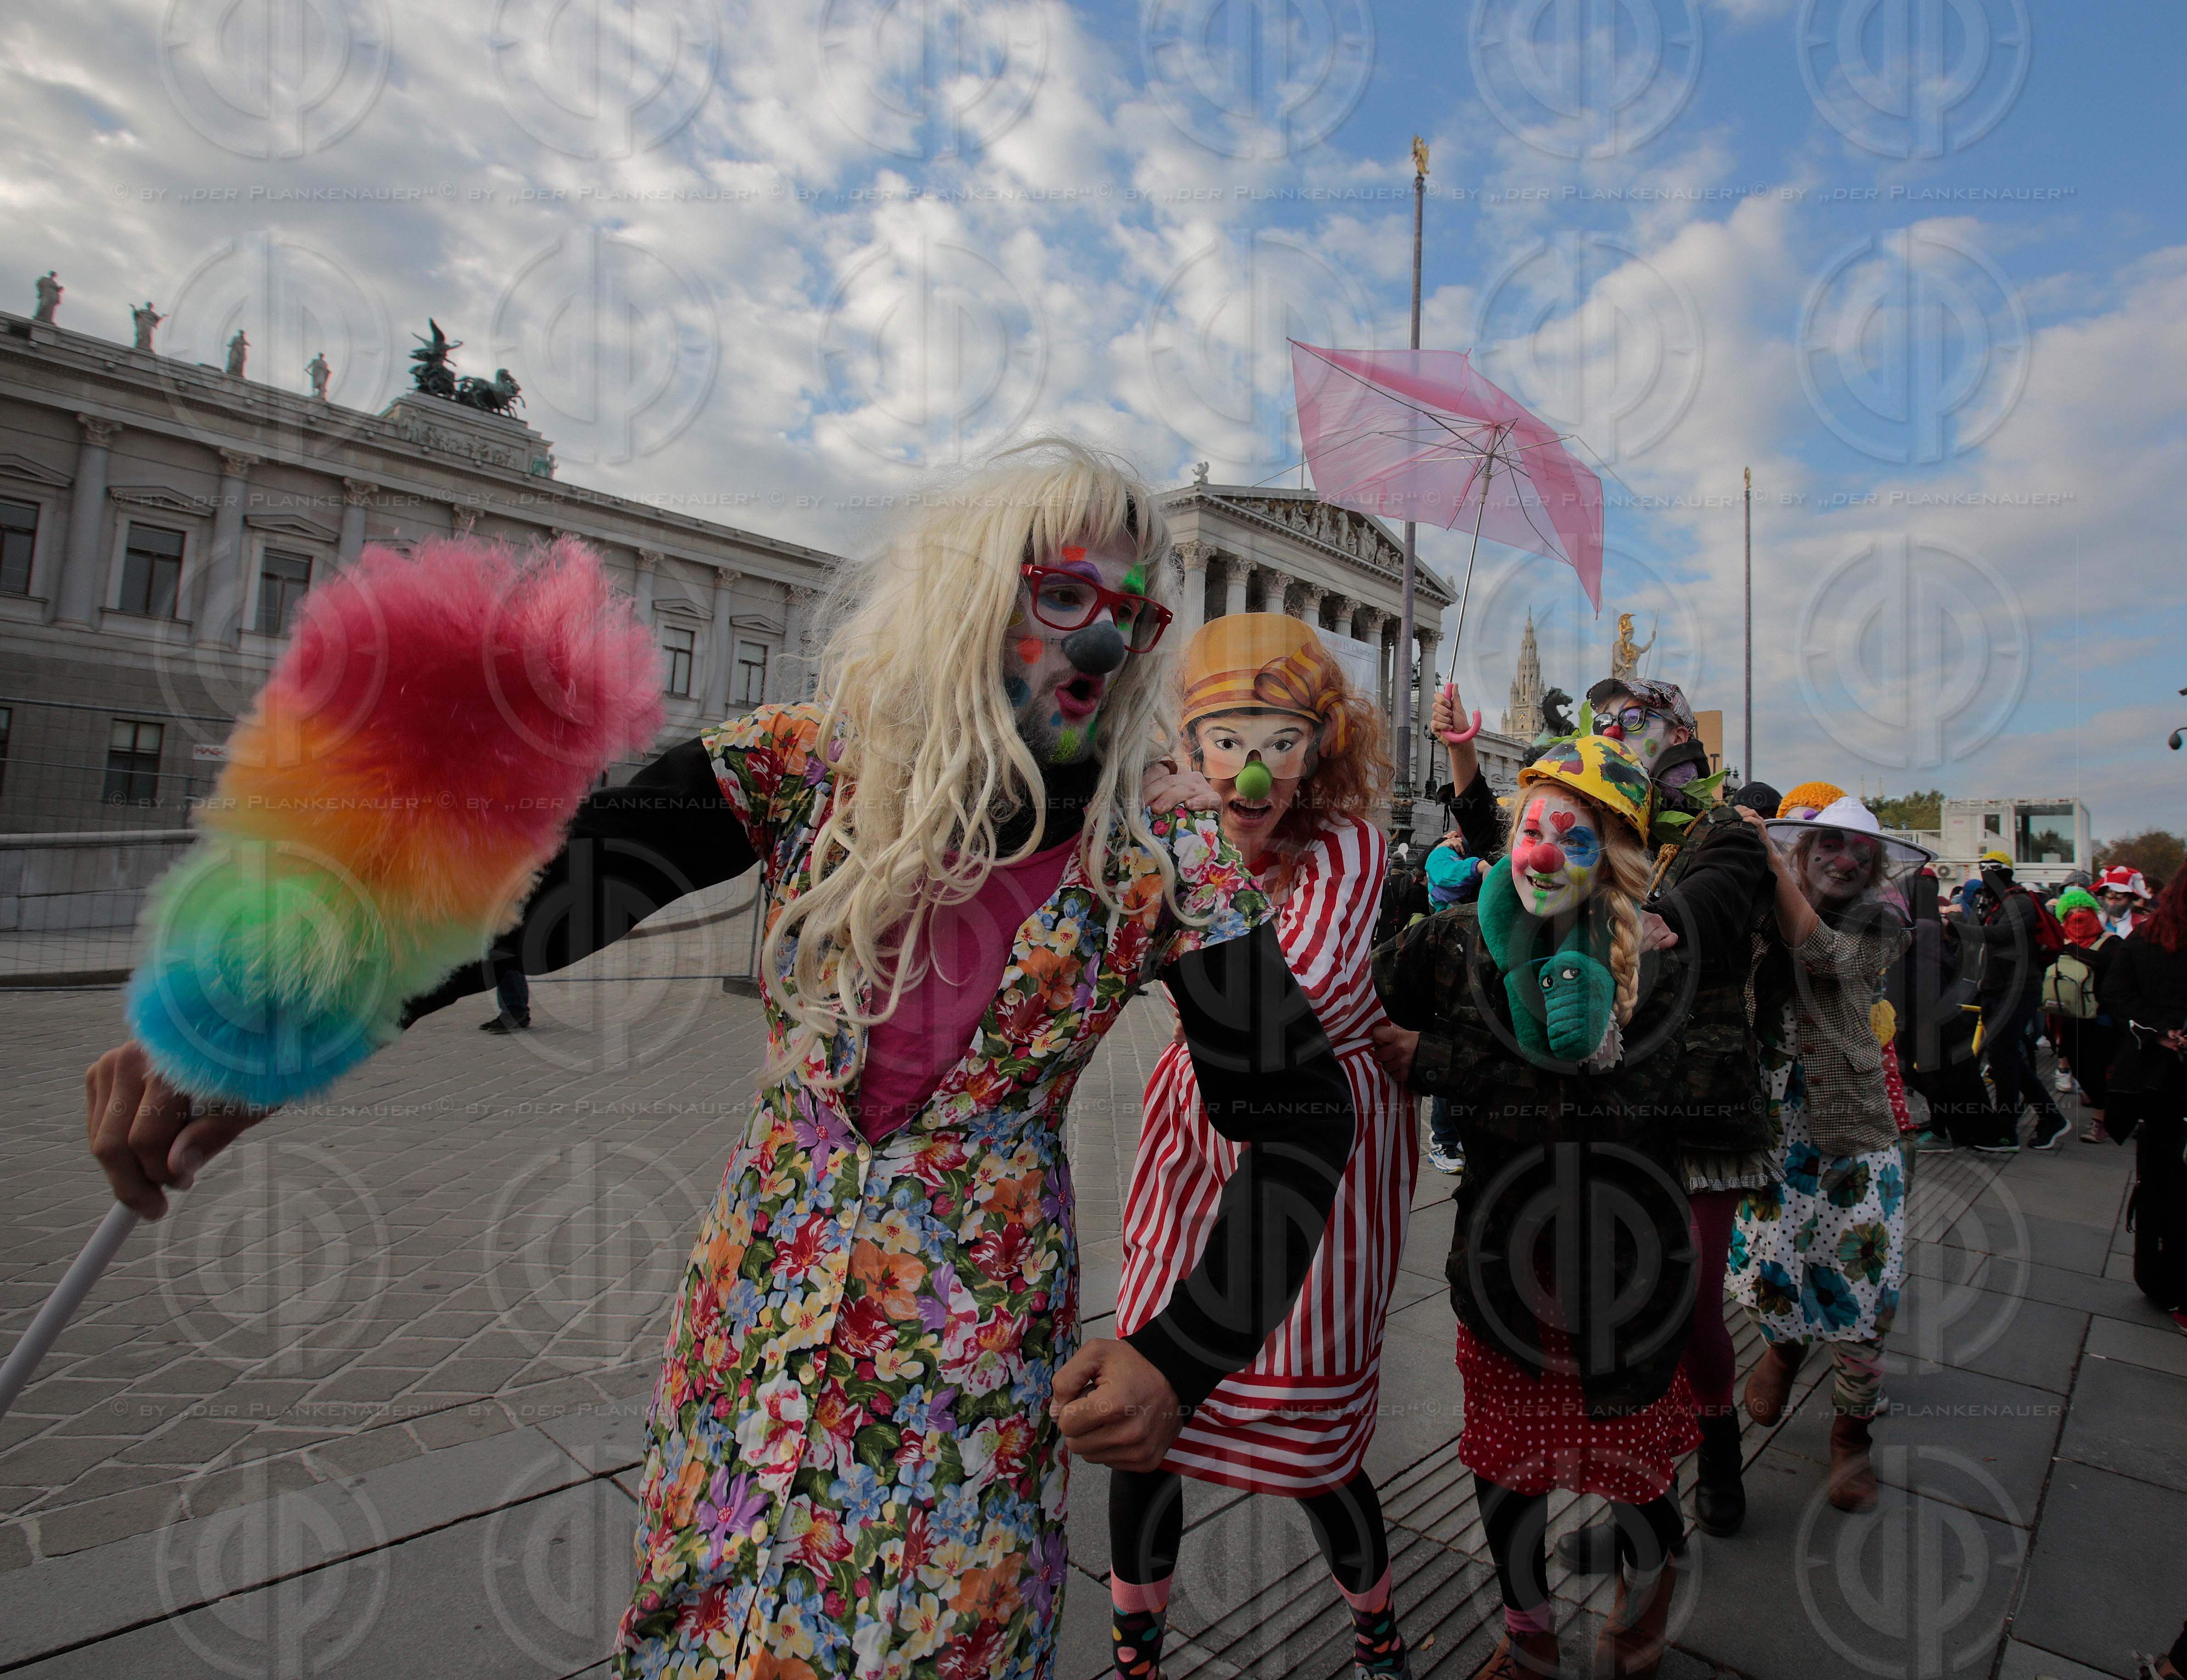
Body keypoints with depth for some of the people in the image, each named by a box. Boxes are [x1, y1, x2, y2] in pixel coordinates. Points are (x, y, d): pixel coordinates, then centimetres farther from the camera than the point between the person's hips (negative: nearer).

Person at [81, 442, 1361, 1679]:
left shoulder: (1165, 860, -12)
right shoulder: (814, 764, -10)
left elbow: (1304, 1111, -7)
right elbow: (563, 876, -21)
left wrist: (1181, 1359, -14)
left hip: (978, 1346, -1)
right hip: (763, 1299, 2)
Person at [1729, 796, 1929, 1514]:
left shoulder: (1878, 922, 0)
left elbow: (1819, 951, -20)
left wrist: (1768, 856, -20)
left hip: (1852, 1123, 0)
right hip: (1771, 1116, 0)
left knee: (1859, 1279, 2)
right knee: (1771, 1262, -1)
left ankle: (1851, 1430, 27)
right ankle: (1785, 1345, 36)